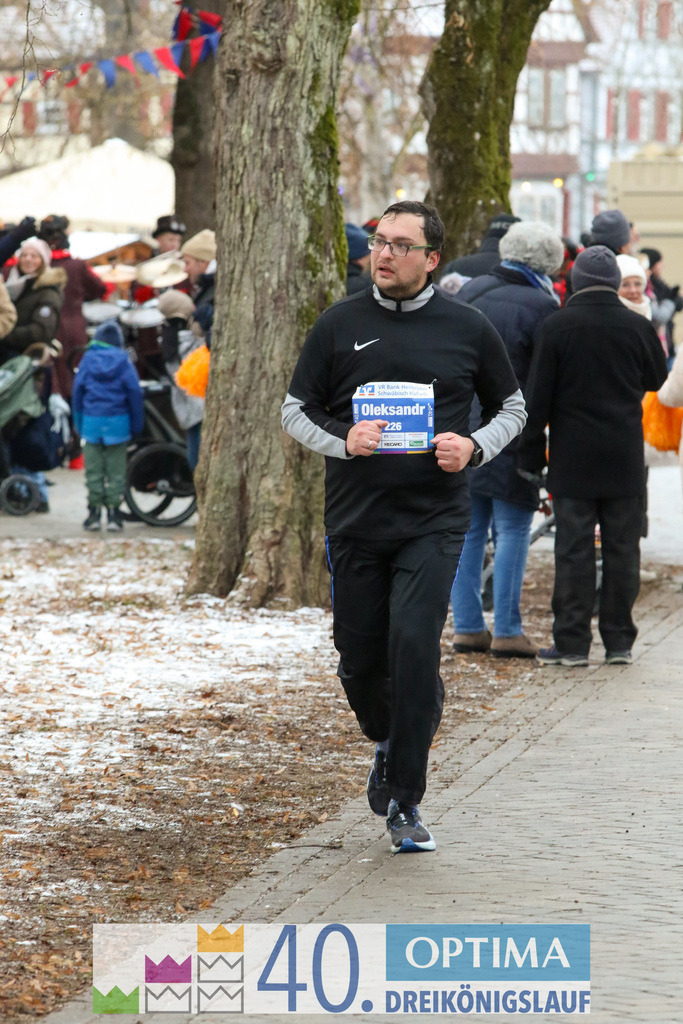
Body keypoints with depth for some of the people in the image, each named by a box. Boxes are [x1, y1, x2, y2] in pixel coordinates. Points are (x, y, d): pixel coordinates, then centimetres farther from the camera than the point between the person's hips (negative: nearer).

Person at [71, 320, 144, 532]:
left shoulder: (88, 359, 2)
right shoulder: (123, 361, -1)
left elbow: (77, 390, 4)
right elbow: (135, 392, -1)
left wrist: (79, 423, 12)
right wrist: (136, 425, 7)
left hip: (92, 421, 1)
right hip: (118, 422, -1)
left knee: (93, 469, 6)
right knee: (116, 470, 5)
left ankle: (94, 513, 5)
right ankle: (113, 513, 3)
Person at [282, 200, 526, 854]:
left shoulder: (467, 329, 3)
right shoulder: (340, 324, 3)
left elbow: (512, 406, 15)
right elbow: (296, 410, 9)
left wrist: (475, 447, -5)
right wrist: (343, 441, -11)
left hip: (433, 523, -2)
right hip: (356, 523, 2)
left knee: (414, 649, -15)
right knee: (359, 659, 8)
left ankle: (402, 801, -4)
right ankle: (388, 743, 41)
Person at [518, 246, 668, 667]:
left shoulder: (557, 327, -6)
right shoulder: (638, 327, -1)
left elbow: (538, 395, -4)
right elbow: (656, 379, 15)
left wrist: (532, 454, 2)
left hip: (572, 458, -2)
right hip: (625, 459, 2)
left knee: (574, 549, 0)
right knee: (622, 548, 7)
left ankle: (572, 642, 0)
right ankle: (619, 640, 10)